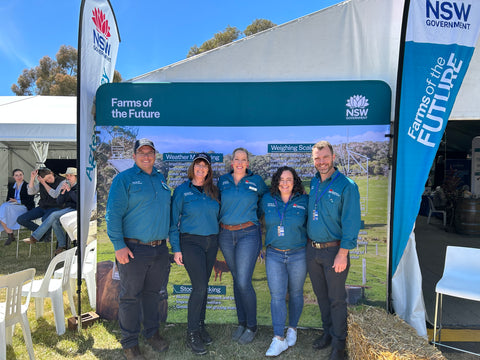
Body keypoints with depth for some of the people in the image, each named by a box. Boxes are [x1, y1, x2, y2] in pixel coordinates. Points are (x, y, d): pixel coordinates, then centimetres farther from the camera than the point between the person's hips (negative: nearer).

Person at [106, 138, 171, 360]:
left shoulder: (161, 179, 13)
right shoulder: (124, 179, -5)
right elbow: (113, 214, -10)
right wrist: (119, 245, -16)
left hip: (159, 248, 5)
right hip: (133, 249, -5)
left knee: (153, 293, 17)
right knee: (130, 296, 6)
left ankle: (151, 332, 34)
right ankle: (129, 342, 22)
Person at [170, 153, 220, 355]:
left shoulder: (213, 191, 9)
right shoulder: (182, 190, -3)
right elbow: (174, 222, -3)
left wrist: (218, 242, 10)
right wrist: (176, 249, -7)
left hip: (211, 242, 4)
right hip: (191, 242, -4)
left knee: (203, 286, 11)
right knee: (199, 287, -8)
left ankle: (200, 326, 26)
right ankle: (191, 334, 7)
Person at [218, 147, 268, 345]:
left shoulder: (256, 180, 1)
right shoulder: (223, 180, 7)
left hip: (248, 234, -3)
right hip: (225, 234, 3)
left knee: (244, 282, -7)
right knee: (236, 279, 13)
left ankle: (251, 326, 14)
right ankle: (241, 322, 28)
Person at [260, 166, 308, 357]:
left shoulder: (304, 201, -4)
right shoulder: (267, 200, 2)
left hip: (298, 255, -1)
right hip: (274, 255, 1)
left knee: (295, 293, 12)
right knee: (277, 295, -1)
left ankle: (292, 329, 33)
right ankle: (279, 339, 5)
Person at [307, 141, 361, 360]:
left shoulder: (346, 186, -12)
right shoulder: (314, 182, 7)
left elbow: (351, 223, -14)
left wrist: (343, 253, -17)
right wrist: (309, 243, 12)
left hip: (334, 250, -6)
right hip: (312, 249, 6)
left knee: (336, 298, 6)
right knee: (321, 295, 17)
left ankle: (339, 342, 24)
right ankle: (328, 332, 36)